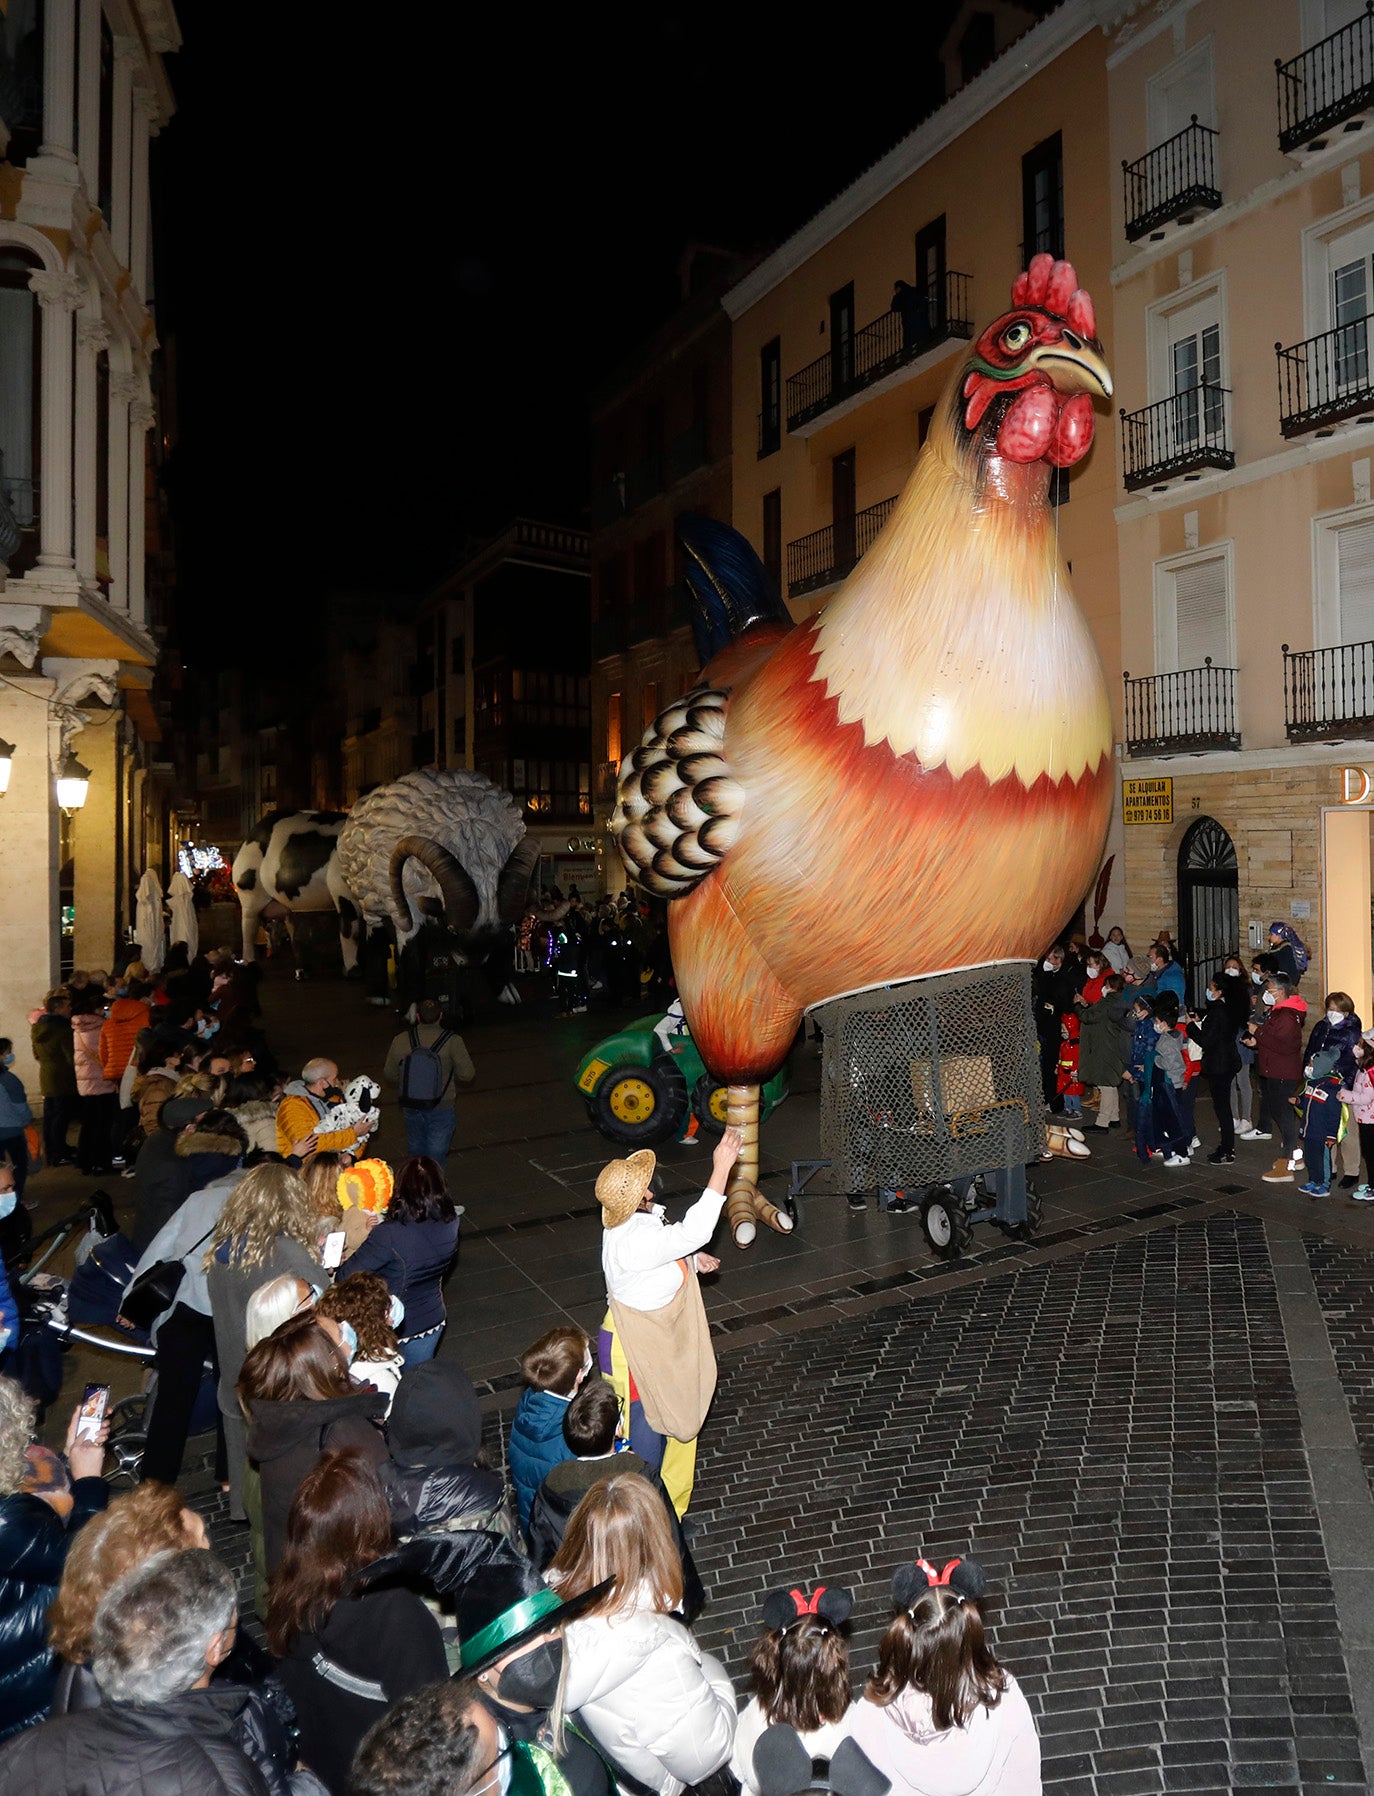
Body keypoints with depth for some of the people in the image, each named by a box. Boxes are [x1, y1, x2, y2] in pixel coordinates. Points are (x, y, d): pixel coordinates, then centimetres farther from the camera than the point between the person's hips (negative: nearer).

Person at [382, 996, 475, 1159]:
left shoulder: (400, 1040, -9)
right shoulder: (452, 1041, -17)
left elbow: (389, 1076, 0)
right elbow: (467, 1075, -15)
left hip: (410, 1107, 3)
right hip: (441, 1109, -3)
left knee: (415, 1150, 23)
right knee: (436, 1156, 8)